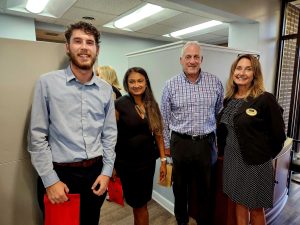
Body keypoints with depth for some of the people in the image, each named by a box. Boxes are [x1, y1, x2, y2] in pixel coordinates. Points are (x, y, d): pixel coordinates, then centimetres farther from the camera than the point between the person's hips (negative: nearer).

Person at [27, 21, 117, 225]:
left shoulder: (106, 89, 1)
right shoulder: (47, 83, -8)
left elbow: (110, 134, 5)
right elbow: (37, 136, -7)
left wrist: (107, 171, 0)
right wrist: (50, 180, -9)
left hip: (96, 172, 3)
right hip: (58, 173, -3)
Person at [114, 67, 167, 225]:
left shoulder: (152, 105, 2)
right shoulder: (119, 105, -11)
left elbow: (158, 134, 5)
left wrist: (163, 160, 4)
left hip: (148, 160, 4)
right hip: (127, 162, -3)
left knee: (142, 203, 16)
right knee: (139, 204, 11)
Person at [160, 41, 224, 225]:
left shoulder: (215, 82, 0)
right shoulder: (171, 85, -3)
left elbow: (220, 113, 8)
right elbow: (164, 119, 1)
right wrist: (166, 145, 3)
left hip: (207, 143, 1)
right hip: (181, 143, 0)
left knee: (206, 186, 17)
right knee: (180, 185, 17)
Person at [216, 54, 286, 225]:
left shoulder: (265, 99, -14)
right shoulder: (229, 99, 3)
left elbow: (279, 135, -8)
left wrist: (265, 155, 1)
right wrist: (223, 151, 11)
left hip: (255, 163, -5)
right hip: (231, 161, 5)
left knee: (256, 209, 14)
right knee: (239, 204, 20)